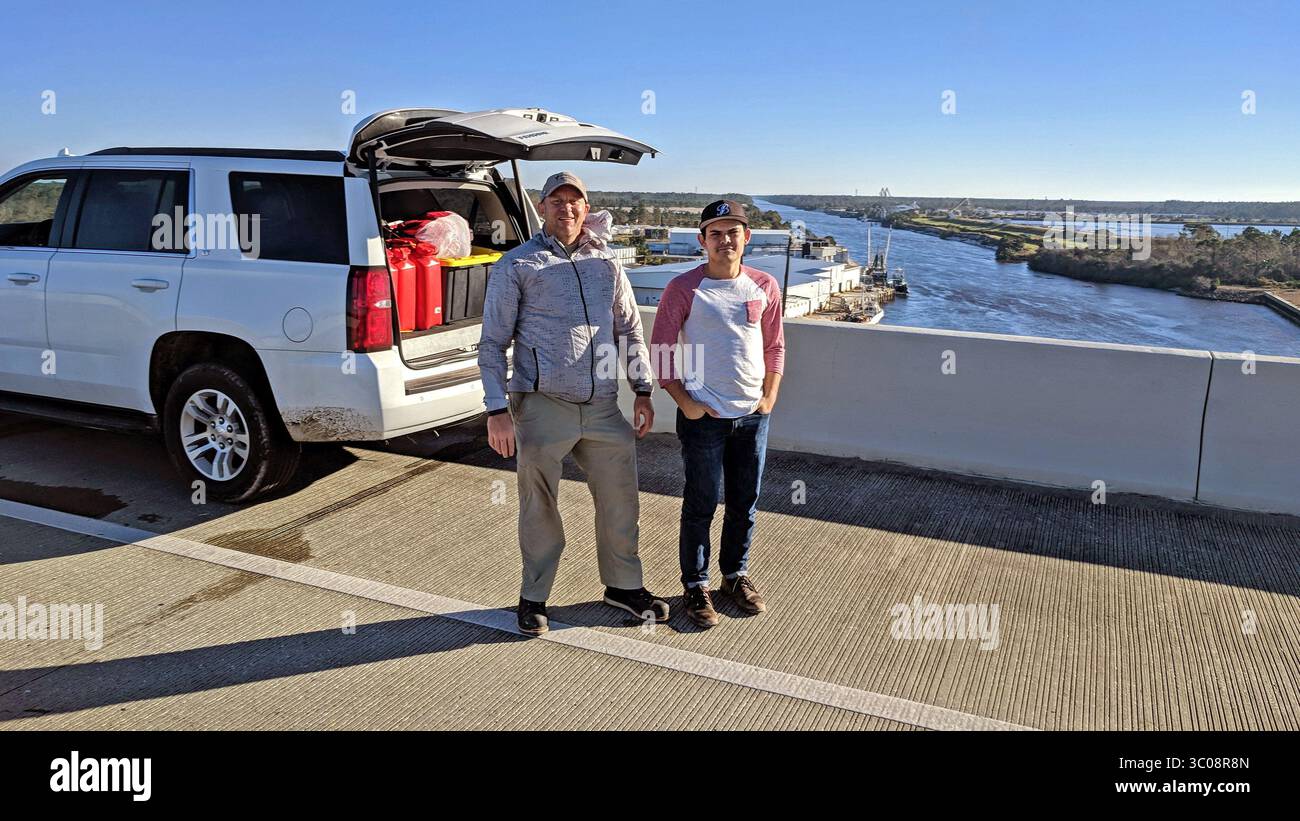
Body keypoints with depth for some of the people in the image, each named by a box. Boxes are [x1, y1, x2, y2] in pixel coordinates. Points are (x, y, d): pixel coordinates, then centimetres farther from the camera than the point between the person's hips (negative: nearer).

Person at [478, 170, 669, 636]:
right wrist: (497, 410, -9)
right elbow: (492, 343, 0)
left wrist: (642, 391, 10)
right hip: (542, 406, -4)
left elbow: (630, 330, 19)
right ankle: (534, 597, 25)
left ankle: (624, 585, 32)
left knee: (620, 501, 11)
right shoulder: (515, 266, 1)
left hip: (603, 407, 4)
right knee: (540, 508, 6)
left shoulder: (606, 264, 14)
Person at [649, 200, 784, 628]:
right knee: (700, 507, 4)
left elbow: (775, 347, 12)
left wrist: (769, 398, 3)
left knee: (745, 505, 14)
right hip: (703, 417, -4)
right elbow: (661, 349, -4)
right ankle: (696, 585, 21)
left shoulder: (764, 287, 4)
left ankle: (736, 575, 33)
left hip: (753, 415, 4)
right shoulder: (683, 288, -8)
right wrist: (684, 402, -9)